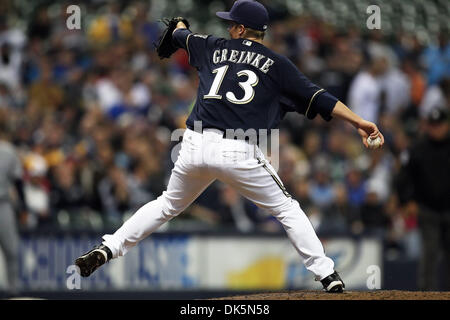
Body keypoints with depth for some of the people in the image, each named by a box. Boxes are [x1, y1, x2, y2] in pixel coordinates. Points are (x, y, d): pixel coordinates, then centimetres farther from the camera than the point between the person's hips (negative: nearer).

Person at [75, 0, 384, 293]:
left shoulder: (213, 48, 17)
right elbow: (317, 98, -1)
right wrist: (359, 122, -2)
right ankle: (329, 278, 0)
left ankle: (106, 249, 18)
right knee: (288, 209, 9)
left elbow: (180, 36, 38)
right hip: (239, 153, -3)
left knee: (168, 205, 25)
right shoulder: (277, 64, 8)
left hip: (196, 147, 3)